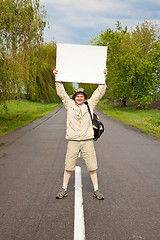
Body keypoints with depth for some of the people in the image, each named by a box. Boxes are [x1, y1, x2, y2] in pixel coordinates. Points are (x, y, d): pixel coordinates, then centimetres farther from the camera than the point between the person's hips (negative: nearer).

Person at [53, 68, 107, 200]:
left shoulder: (90, 104, 8)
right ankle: (64, 189, 20)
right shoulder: (70, 104, 8)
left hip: (87, 141, 0)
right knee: (68, 167, 6)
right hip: (73, 141, 0)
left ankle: (96, 190, 17)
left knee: (92, 167, 5)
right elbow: (61, 92, 4)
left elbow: (99, 92, 5)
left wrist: (104, 78, -3)